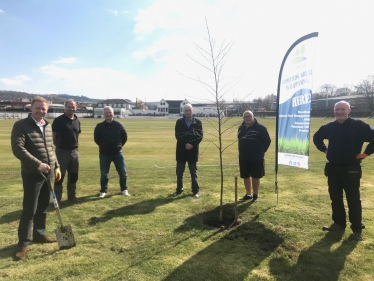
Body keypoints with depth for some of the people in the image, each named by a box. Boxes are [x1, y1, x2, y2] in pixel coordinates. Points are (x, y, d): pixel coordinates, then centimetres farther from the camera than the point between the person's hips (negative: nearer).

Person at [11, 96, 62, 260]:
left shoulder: (48, 127, 12)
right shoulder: (21, 125, -10)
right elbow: (18, 149, -20)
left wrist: (56, 167, 13)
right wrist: (37, 164, -27)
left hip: (48, 173, 7)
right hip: (32, 174, -6)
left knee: (43, 207, 16)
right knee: (29, 210, -2)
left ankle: (39, 234, 31)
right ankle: (23, 243, 10)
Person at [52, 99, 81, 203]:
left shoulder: (77, 121, 8)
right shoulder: (59, 120, -9)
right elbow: (53, 135, -6)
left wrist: (75, 145, 12)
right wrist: (58, 145, -2)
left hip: (74, 151, 6)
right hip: (62, 151, -5)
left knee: (73, 175, 13)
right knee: (60, 176, 2)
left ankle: (72, 196, 27)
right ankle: (57, 199, 12)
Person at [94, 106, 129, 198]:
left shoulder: (119, 125, -5)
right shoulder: (99, 126, -6)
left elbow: (124, 137, 7)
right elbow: (96, 139, 7)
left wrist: (119, 145, 5)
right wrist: (104, 146, 8)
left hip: (117, 153, 1)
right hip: (104, 154, 0)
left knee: (123, 172, 2)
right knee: (104, 174, 7)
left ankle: (124, 189, 19)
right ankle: (103, 191, 23)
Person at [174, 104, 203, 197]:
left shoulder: (197, 122, 1)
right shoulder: (179, 122, 2)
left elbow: (200, 136, -4)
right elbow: (177, 135, -6)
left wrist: (192, 144, -16)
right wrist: (185, 144, -18)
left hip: (193, 150, -1)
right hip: (181, 150, 1)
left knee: (194, 172, 7)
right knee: (179, 172, 7)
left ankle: (195, 190, 16)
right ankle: (179, 190, 20)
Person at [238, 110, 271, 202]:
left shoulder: (260, 127, -9)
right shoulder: (241, 128, 9)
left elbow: (267, 141, -5)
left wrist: (261, 151, -3)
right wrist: (242, 152, 14)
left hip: (256, 158, -5)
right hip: (243, 157, 5)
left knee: (255, 177, 3)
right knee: (246, 176, 13)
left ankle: (255, 195, 18)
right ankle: (248, 194, 28)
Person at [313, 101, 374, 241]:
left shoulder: (358, 125, -10)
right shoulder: (329, 127, 6)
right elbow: (317, 137, 23)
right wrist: (324, 149, 13)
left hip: (351, 169, -5)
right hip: (332, 168, 5)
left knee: (353, 200, 2)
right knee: (335, 198, 13)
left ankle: (357, 229, 15)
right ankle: (339, 223, 28)